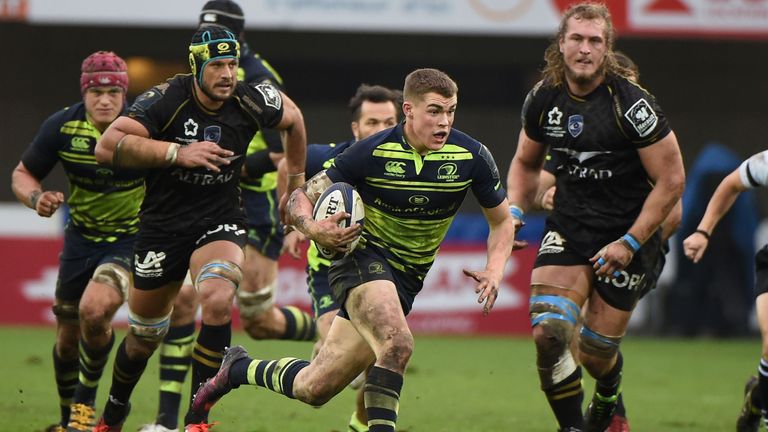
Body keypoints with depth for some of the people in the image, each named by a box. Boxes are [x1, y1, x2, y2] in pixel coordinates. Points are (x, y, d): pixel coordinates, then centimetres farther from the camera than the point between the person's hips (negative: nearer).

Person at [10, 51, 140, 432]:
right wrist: (37, 198, -19)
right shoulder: (62, 126, -12)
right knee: (68, 336, 9)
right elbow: (22, 174, 1)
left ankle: (85, 402, -4)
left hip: (130, 240, -3)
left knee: (94, 310, -27)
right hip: (80, 239, 3)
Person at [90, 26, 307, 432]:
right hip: (162, 226, 0)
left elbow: (293, 118, 13)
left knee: (217, 300, -29)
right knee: (144, 335, 12)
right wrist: (177, 152, -37)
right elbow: (107, 146, -31)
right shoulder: (166, 99, -20)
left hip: (219, 223, 1)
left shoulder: (250, 101, -11)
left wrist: (297, 181, 18)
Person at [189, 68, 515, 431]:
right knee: (397, 343, -36)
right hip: (363, 260, -4)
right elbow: (301, 197, -5)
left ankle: (239, 368, 31)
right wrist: (313, 228, -27)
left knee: (314, 389, 4)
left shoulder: (472, 157, -9)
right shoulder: (372, 152, -15)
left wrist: (495, 269, -12)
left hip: (406, 280, 4)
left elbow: (502, 221, 7)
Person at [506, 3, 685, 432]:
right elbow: (526, 162, 18)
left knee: (596, 351, 3)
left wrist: (630, 243, -15)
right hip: (568, 229, 3)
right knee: (548, 332, -18)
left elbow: (671, 180, -13)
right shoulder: (544, 98, -2)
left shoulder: (632, 103, -17)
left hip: (629, 233, -3)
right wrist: (514, 212, 0)